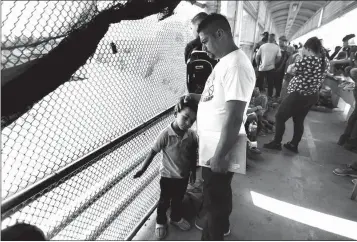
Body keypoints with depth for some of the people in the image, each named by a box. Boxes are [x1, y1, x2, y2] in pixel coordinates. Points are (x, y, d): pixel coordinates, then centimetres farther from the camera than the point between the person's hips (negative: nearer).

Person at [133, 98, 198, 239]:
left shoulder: (192, 135, -13)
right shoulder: (166, 134, -25)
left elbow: (193, 155, 1)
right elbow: (153, 152, -16)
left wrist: (193, 172, 9)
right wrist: (143, 169, -12)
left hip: (184, 175, 4)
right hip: (168, 175, -4)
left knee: (178, 199, 25)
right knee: (164, 201, 17)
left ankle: (176, 218, 52)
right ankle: (160, 222, 43)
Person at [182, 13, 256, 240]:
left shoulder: (236, 65, -24)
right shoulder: (226, 61, 8)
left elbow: (234, 118, -27)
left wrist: (219, 155, -22)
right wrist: (197, 97, 9)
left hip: (219, 149, -10)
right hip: (212, 145, 10)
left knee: (216, 196, 12)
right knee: (217, 193, 28)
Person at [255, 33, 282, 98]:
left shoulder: (262, 46, 1)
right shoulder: (277, 47, 2)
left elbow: (257, 57, 0)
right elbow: (279, 58, -5)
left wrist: (258, 64, 11)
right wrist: (274, 63, 8)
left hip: (262, 68, 0)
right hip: (271, 68, 0)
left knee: (259, 83, 8)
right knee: (270, 83, 8)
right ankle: (269, 96, 12)